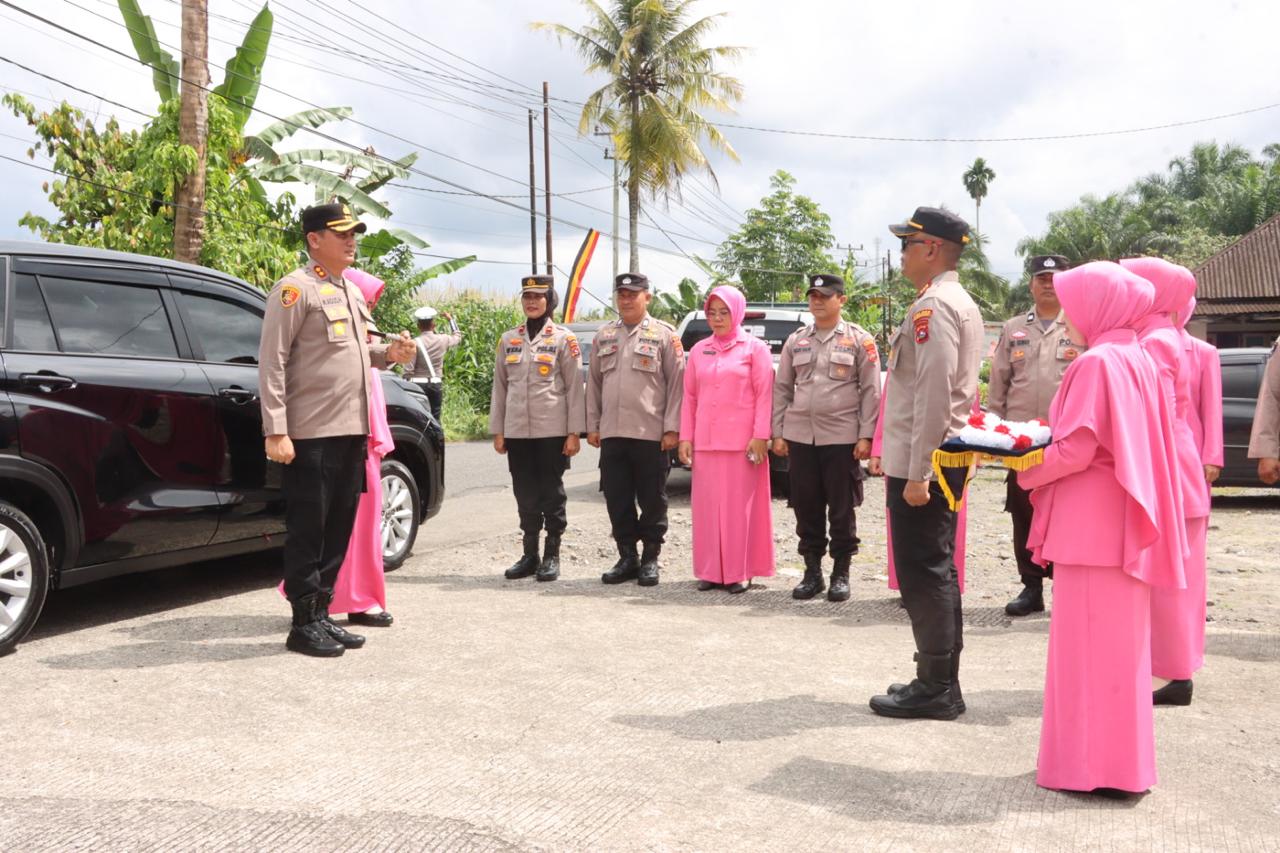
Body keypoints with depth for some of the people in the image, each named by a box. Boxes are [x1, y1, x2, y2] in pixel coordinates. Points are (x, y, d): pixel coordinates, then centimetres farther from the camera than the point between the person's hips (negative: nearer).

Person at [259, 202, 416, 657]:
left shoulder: (352, 292, 19)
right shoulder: (296, 288, -7)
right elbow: (271, 362, -12)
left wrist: (388, 353, 7)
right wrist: (276, 431, -18)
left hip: (351, 431, 8)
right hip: (311, 434, -8)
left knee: (339, 529, 12)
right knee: (307, 530, -1)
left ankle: (322, 614, 21)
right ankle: (304, 624, 7)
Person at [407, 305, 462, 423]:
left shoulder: (415, 343, -9)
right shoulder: (442, 340, 1)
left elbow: (408, 370, -10)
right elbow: (457, 336, 25)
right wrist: (450, 319, 37)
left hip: (418, 383, -3)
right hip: (436, 384, 3)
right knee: (435, 418, 7)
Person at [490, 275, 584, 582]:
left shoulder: (564, 339, 1)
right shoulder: (508, 339, 12)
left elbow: (574, 388, -2)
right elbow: (500, 386, 13)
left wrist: (574, 432, -8)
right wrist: (497, 430, 8)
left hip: (552, 430, -3)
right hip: (517, 431, 4)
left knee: (552, 493, 2)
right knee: (525, 494, 7)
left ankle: (552, 556, 10)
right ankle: (530, 555, 16)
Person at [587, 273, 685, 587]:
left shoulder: (664, 334, 0)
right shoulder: (604, 336, 14)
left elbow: (676, 383, -4)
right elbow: (594, 383, 15)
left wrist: (672, 428, -10)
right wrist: (592, 425, 10)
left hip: (651, 434, -4)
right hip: (612, 433, 5)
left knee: (652, 500, 3)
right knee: (617, 499, 7)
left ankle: (650, 559, 14)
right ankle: (627, 557, 18)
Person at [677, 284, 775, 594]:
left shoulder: (754, 348, 2)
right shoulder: (699, 350, 13)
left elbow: (764, 396, -4)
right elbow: (689, 397, 12)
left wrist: (760, 436, -12)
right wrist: (685, 437, 5)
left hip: (742, 441, -4)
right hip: (705, 442, 4)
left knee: (740, 505, 0)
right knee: (707, 505, 4)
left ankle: (740, 573, 6)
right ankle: (710, 570, 12)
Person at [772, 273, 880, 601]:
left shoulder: (860, 340, 1)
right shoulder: (796, 340, 12)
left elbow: (871, 391, -1)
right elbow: (782, 388, 12)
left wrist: (866, 436, -8)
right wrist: (778, 433, 6)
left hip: (842, 437, -3)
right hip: (800, 436, 3)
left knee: (842, 509, 3)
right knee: (806, 508, 7)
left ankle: (841, 574, 14)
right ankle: (812, 571, 18)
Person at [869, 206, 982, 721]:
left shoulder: (933, 305, -15)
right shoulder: (962, 304, 17)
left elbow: (933, 393, -22)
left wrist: (917, 473, -22)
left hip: (920, 466, -10)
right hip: (944, 460, 10)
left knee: (923, 574, -4)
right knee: (935, 571, 15)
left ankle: (935, 689, 4)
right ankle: (940, 682, 24)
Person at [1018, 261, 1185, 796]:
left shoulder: (1097, 363, -15)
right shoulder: (1138, 360, 13)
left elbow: (1076, 449, -19)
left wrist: (1026, 472, -2)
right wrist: (1043, 446, 13)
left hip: (1092, 527, -9)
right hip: (1124, 525, 9)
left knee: (1090, 646, -2)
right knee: (1120, 643, 15)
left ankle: (1091, 765, 4)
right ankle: (1121, 762, 24)